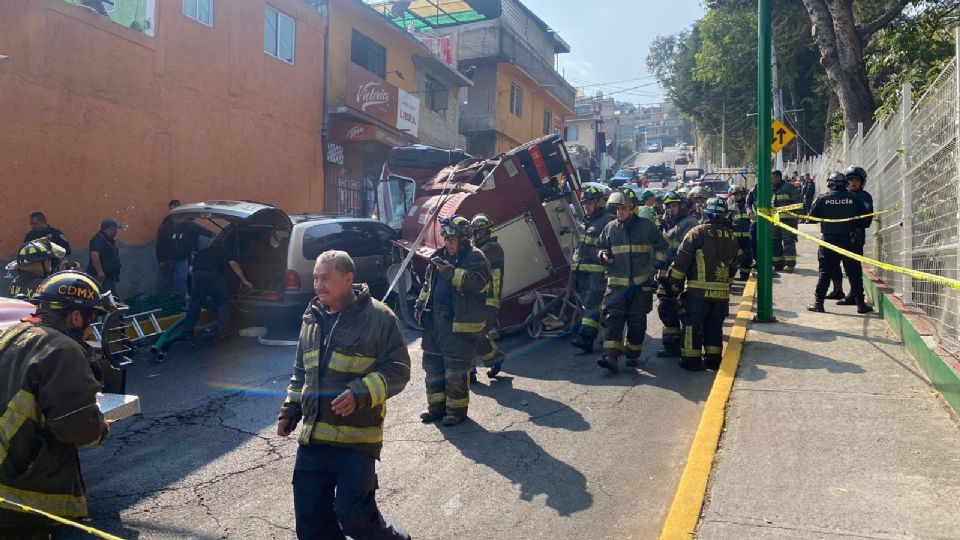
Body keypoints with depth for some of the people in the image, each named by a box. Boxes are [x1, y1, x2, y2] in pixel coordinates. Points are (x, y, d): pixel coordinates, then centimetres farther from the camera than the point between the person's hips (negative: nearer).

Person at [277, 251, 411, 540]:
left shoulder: (379, 317, -9)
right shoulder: (312, 318, 11)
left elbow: (398, 369, -9)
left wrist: (360, 394, -23)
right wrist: (289, 411, 15)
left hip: (357, 438, -6)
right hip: (312, 437, 6)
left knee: (354, 516, -7)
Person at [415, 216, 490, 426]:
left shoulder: (475, 257, -9)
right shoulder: (440, 256, 15)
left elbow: (477, 282, -26)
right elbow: (428, 283, 25)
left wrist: (450, 271, -31)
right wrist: (421, 303, 13)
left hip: (460, 322, -8)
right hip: (435, 319, 8)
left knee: (456, 368, -2)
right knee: (432, 362, 14)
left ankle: (456, 409, 12)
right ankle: (437, 405, 27)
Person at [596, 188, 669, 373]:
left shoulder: (647, 226, 2)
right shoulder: (610, 228, 7)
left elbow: (661, 247, 12)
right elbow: (601, 247, 20)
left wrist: (657, 265, 1)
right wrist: (603, 255, -2)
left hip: (641, 283, -1)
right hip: (616, 283, 1)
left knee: (637, 320, 7)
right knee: (613, 318, -10)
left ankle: (633, 354, 23)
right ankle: (611, 357, -16)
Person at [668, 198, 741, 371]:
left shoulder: (698, 232, -8)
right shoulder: (731, 237, 10)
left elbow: (682, 259, -10)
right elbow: (734, 262, 18)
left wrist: (675, 281, -3)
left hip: (698, 290, -5)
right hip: (722, 290, 5)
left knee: (693, 324, 3)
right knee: (715, 325, 16)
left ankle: (691, 359, 4)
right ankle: (713, 358, 19)